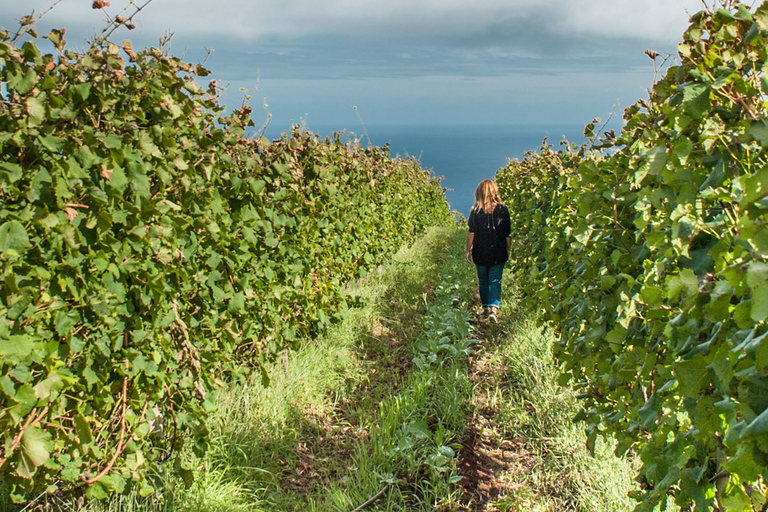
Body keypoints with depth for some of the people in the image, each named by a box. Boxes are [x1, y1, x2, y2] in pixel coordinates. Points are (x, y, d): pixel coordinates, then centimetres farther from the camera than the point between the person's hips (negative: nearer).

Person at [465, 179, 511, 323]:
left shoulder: (476, 210, -6)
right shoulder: (502, 209, -3)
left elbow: (471, 232, -7)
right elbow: (507, 234, 1)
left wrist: (468, 250, 1)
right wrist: (508, 249, 14)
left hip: (480, 253, 0)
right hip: (498, 253, 0)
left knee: (483, 280, 14)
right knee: (495, 280, 3)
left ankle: (486, 308, 22)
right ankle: (494, 308, -14)